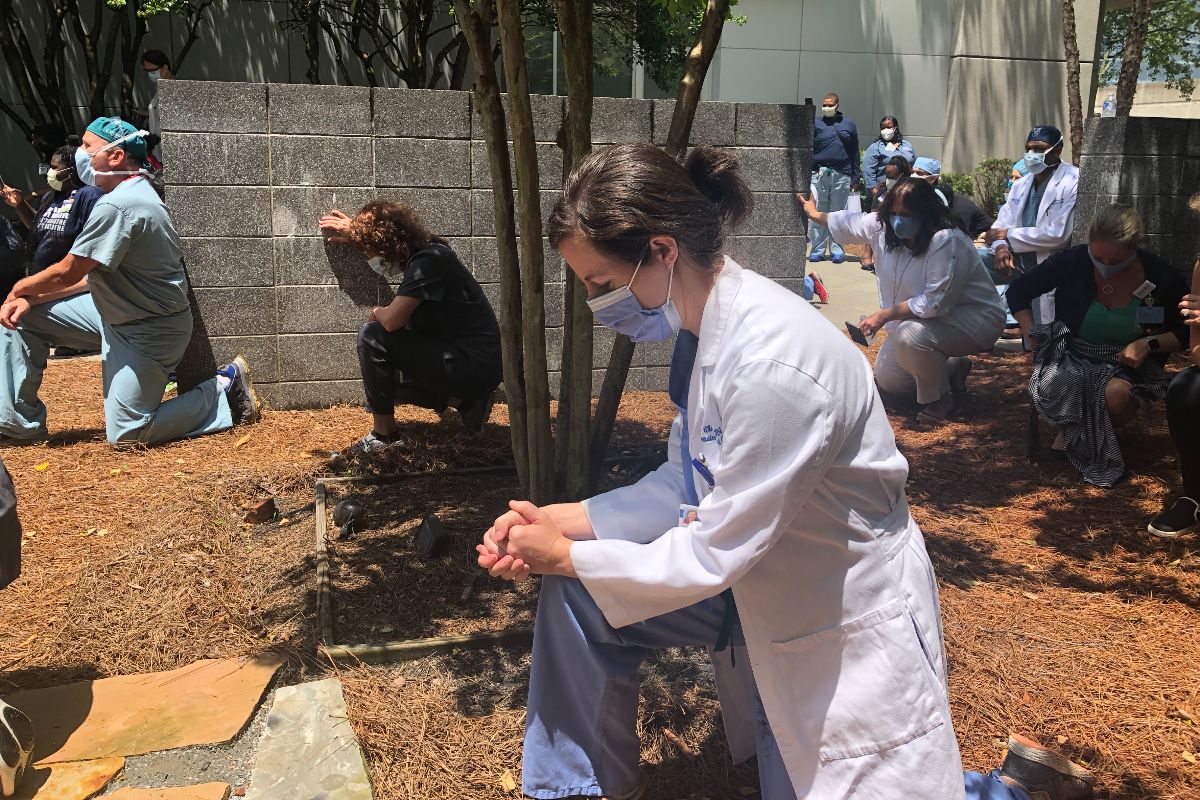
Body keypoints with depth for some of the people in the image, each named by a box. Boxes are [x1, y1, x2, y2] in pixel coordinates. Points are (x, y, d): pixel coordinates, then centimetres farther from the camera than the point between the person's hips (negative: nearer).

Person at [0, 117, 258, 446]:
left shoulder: (116, 206, -25)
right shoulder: (135, 194, 7)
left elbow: (68, 273, -18)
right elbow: (89, 275, 8)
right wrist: (29, 298, 0)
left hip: (149, 331, -10)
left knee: (126, 435, -7)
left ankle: (224, 388, 5)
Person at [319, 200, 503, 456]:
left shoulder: (428, 261, -20)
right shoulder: (422, 251, 9)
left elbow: (391, 320, -28)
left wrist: (377, 311, -5)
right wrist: (356, 230, 40)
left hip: (474, 365, -10)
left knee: (372, 336, -15)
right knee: (385, 383, 24)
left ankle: (383, 433, -5)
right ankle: (465, 400, 14)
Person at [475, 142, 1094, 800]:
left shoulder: (772, 362, -34)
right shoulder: (703, 323, -7)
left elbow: (714, 555, -27)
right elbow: (685, 483, 1)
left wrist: (569, 555, -16)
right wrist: (566, 521, -10)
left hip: (850, 623, -7)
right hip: (762, 588, 7)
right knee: (578, 593, -5)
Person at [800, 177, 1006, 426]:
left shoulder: (947, 242, -32)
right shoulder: (884, 227, -8)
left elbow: (936, 302, -35)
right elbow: (849, 223, 13)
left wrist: (885, 315, -31)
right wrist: (815, 214, 26)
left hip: (974, 318, -9)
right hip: (917, 318, 9)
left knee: (910, 334, -38)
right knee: (887, 378, 11)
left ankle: (939, 401, -12)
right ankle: (953, 368, 31)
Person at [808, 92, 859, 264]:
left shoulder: (849, 124, 14)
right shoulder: (816, 124, 9)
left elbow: (855, 153, 13)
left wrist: (855, 178, 8)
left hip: (842, 175, 1)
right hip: (819, 174, -1)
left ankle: (837, 250, 10)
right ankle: (818, 250, 6)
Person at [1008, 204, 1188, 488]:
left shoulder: (1161, 277, -9)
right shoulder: (1073, 262, -12)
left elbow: (1186, 333, 4)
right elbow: (1018, 292, 1)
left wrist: (1150, 344, -16)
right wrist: (1033, 334, -11)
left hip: (1127, 362, 0)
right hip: (1071, 356, 0)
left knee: (1118, 393, -36)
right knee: (1060, 386, -36)